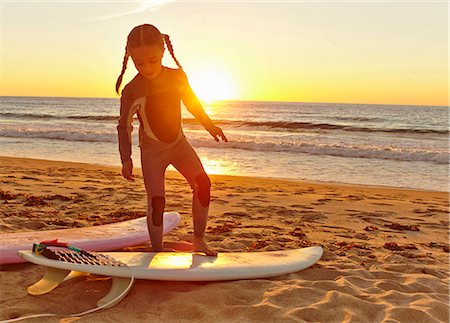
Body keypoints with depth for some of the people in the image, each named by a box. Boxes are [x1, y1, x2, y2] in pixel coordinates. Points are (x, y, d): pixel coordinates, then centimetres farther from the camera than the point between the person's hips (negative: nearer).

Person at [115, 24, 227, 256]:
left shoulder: (178, 77, -7)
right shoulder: (132, 91, -15)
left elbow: (192, 103, 12)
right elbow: (124, 127, -6)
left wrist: (210, 126, 10)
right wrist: (126, 159, -15)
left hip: (178, 143, 3)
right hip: (151, 150, -3)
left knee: (202, 182, -15)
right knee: (156, 200, -9)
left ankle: (199, 240, -4)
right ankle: (157, 250, 9)